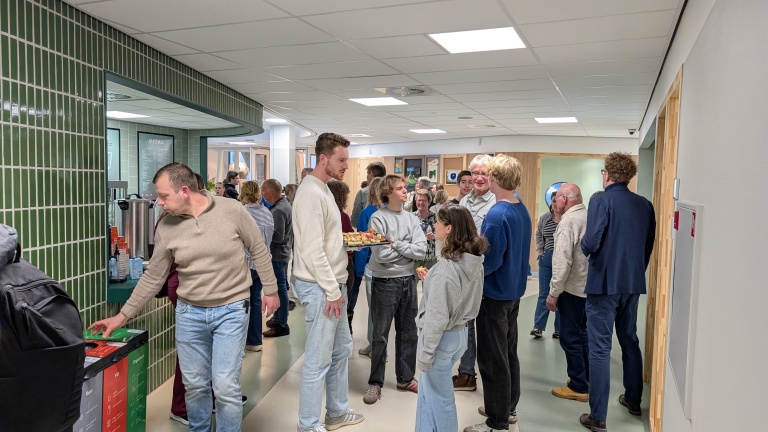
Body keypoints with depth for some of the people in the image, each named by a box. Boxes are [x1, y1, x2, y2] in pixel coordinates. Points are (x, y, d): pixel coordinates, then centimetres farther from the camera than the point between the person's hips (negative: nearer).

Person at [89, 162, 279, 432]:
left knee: (226, 387, -3)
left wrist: (270, 289, 2)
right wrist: (123, 315, 6)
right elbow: (153, 278, 6)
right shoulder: (166, 228, -3)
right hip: (189, 312, 3)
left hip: (231, 310, -3)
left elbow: (259, 250, -1)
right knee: (194, 385, 14)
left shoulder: (232, 210, -12)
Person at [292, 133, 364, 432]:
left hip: (333, 284, 10)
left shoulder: (324, 189, 13)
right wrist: (332, 291, -19)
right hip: (319, 287, -10)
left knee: (341, 350, 20)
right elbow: (312, 251, -24)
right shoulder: (311, 193, -19)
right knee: (318, 360, 1)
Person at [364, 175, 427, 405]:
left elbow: (421, 251, -7)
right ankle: (375, 382, 18)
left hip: (408, 280, 5)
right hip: (385, 282, -5)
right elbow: (381, 255, -18)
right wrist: (407, 248, -7)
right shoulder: (378, 218, -9)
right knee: (380, 335, 5)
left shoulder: (412, 218, 4)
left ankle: (405, 378, 30)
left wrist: (396, 245, -15)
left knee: (408, 332, 14)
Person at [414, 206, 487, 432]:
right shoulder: (475, 261, -1)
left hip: (443, 338, -8)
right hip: (460, 333, 8)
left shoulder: (444, 269, -26)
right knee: (428, 393, 23)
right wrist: (431, 282, 12)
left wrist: (425, 352, -14)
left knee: (439, 398, 11)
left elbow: (436, 317, -22)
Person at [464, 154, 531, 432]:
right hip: (514, 290, 9)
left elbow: (491, 260, -24)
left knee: (493, 359, 3)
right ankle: (508, 408, 36)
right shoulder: (522, 210, 4)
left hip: (495, 295, -9)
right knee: (509, 352, 20)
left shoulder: (497, 215, -24)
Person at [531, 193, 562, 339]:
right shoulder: (544, 218, 5)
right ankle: (538, 327, 9)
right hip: (546, 259, 3)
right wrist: (540, 250, 7)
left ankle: (559, 329, 17)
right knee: (543, 293, 6)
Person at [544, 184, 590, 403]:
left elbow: (562, 261, -22)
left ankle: (578, 387, 11)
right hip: (589, 285, 9)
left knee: (570, 337, 2)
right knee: (581, 332, 21)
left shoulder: (568, 221, -19)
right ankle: (587, 377, 33)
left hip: (572, 287, -9)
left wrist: (553, 292, -15)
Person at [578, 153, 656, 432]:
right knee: (630, 341, 22)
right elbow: (649, 245, 10)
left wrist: (583, 245, 1)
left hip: (604, 283, -6)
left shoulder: (601, 201, -14)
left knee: (600, 349, -1)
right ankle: (633, 400, 37)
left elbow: (590, 244, -21)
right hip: (634, 283, 6)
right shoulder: (645, 205, 4)